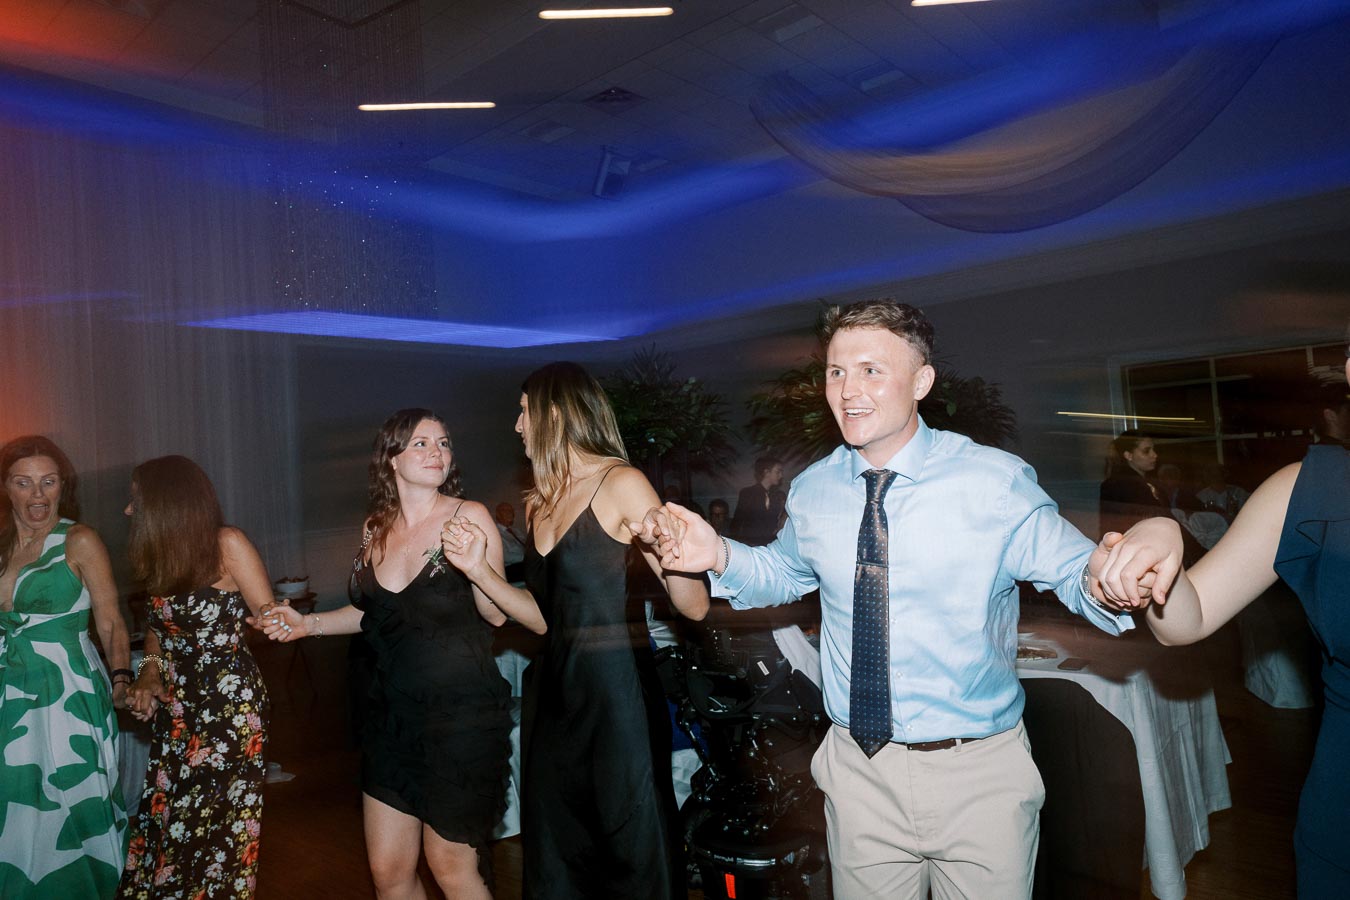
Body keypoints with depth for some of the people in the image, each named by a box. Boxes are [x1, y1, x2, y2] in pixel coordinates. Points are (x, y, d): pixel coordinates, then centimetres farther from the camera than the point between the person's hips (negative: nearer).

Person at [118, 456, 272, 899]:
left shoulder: (227, 544, -11)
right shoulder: (162, 556, 9)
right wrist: (150, 673, 7)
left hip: (230, 709, -6)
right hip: (177, 712, 6)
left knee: (218, 828, 0)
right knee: (164, 823, 8)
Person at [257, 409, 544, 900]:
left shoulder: (470, 517, -9)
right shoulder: (376, 527, 5)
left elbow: (495, 614, -13)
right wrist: (310, 623, 8)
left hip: (461, 712, -5)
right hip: (393, 712, 5)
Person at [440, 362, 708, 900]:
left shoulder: (620, 483, -11)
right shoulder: (537, 503, 10)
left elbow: (694, 607, -16)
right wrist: (479, 571, 6)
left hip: (616, 692, -7)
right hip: (553, 693, 7)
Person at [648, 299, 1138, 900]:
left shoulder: (996, 482, -11)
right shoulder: (811, 492, 0)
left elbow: (1071, 569, -10)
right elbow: (784, 571, 14)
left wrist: (1101, 580, -33)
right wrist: (721, 556, -5)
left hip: (980, 777, -2)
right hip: (858, 770, 3)